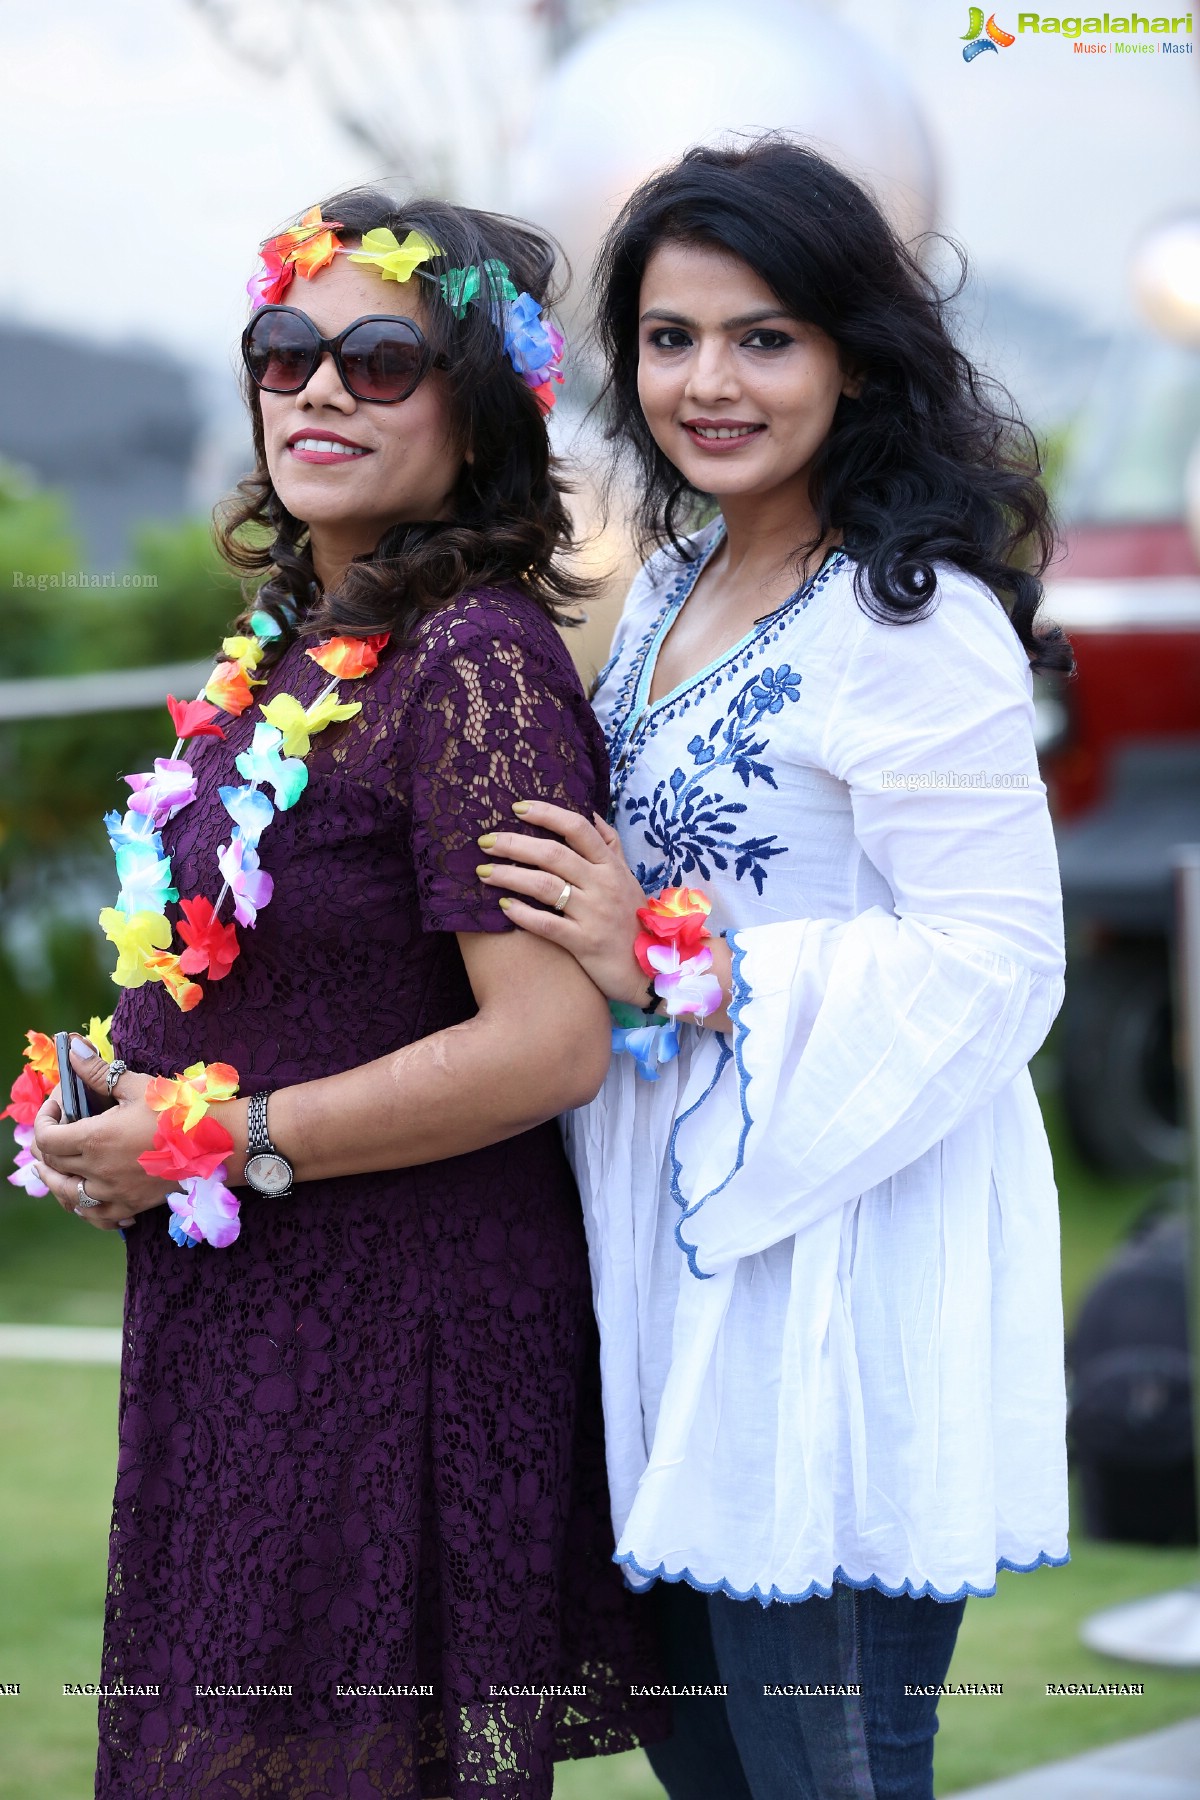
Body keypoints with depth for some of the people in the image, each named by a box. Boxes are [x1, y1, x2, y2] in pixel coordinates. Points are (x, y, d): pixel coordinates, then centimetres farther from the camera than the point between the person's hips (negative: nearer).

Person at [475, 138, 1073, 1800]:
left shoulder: (915, 623, -15)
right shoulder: (678, 580, 12)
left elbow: (993, 967, -20)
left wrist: (671, 964, -21)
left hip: (840, 1261, -9)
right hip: (683, 1233, 9)